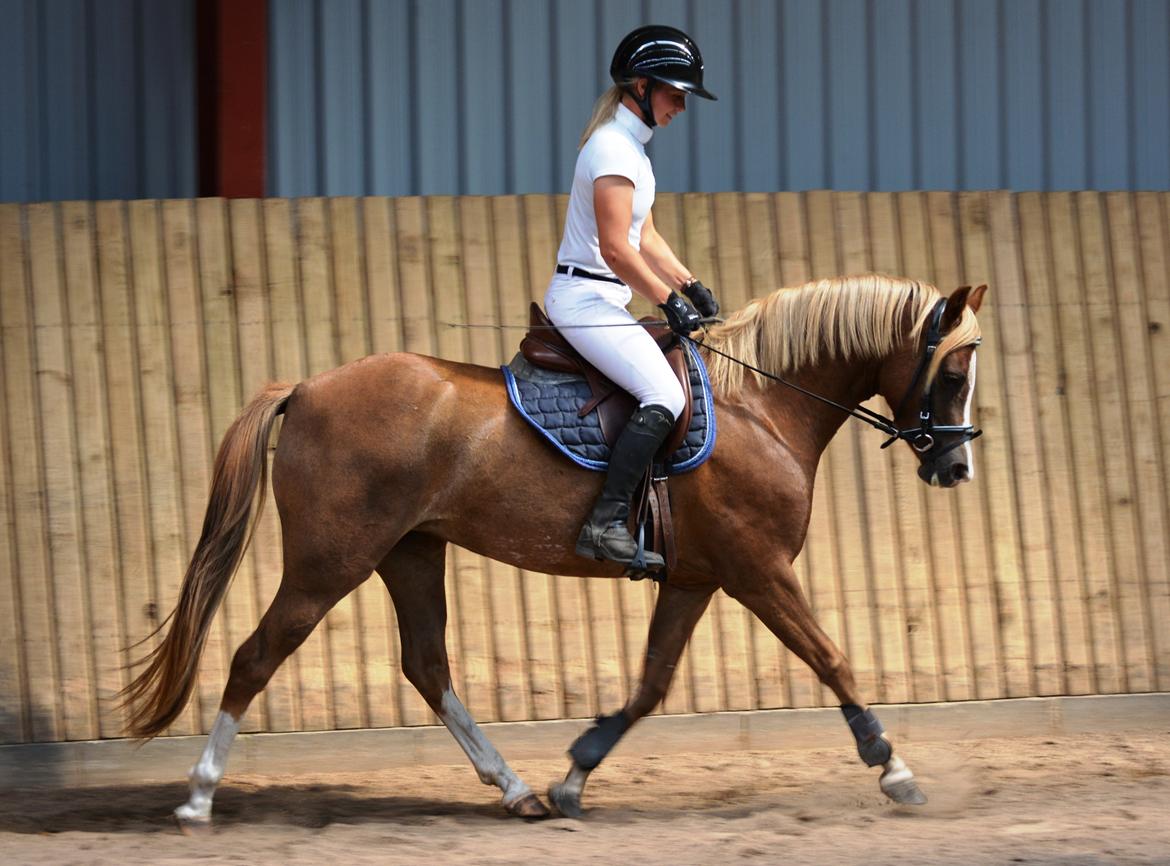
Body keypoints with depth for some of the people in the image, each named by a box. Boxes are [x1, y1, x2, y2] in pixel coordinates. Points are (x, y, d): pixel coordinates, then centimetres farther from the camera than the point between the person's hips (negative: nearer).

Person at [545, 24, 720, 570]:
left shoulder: (630, 147, 17)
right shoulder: (613, 149, -16)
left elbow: (645, 238, 22)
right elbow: (616, 249, -21)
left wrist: (689, 286, 12)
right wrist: (670, 301, -15)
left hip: (600, 301, 11)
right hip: (585, 298, -11)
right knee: (665, 397, -23)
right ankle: (606, 522, -28)